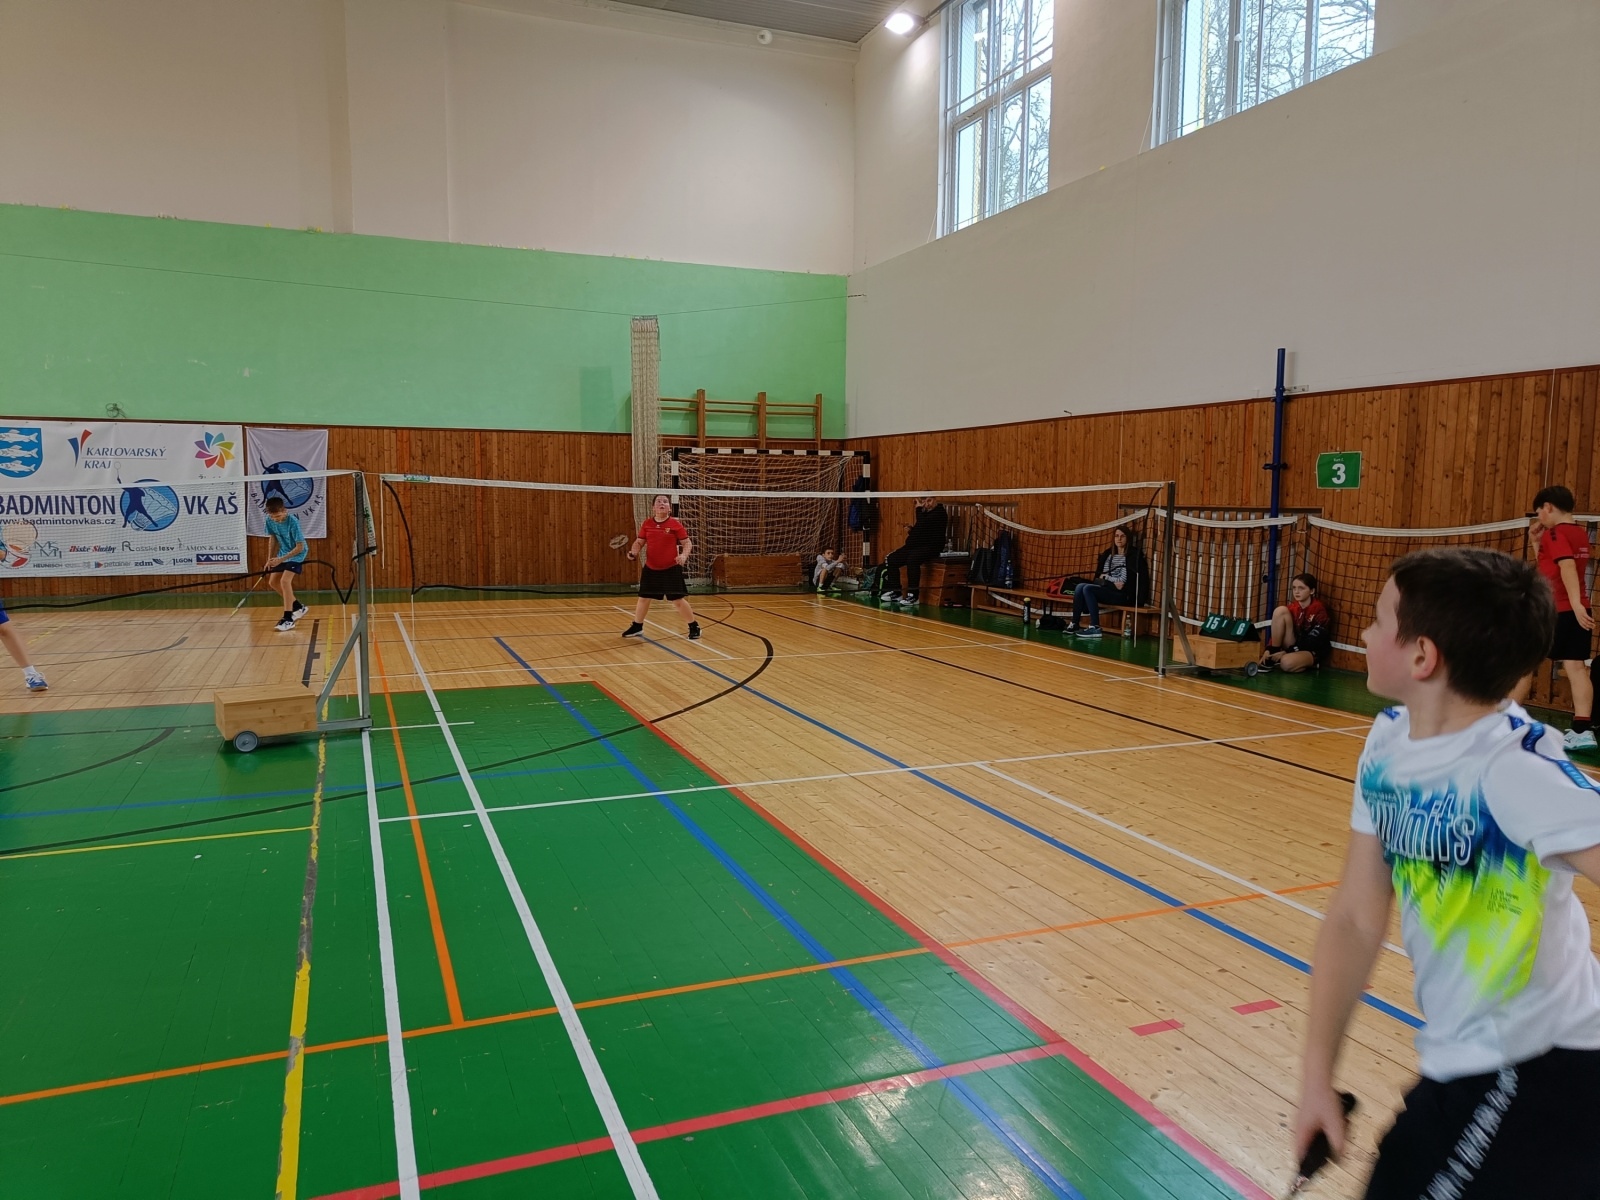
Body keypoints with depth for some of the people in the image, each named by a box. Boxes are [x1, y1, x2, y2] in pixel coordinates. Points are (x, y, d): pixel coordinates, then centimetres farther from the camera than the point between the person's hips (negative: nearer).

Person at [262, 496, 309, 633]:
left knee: (285, 580, -22)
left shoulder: (293, 522, -29)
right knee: (273, 581, 8)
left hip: (297, 553, -8)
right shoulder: (269, 520, -12)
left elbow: (300, 547, -26)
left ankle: (288, 619, -18)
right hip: (283, 553, 8)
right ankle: (298, 607, 26)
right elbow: (273, 538, 5)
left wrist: (281, 559, -29)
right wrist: (270, 559, 2)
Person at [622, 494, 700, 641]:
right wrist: (633, 552, -11)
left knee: (678, 600, -4)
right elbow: (639, 542, 9)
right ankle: (637, 626, 33)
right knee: (643, 598, 14)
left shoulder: (675, 524, -8)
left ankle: (694, 627, 13)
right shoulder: (647, 523, 0)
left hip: (671, 569, -4)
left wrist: (684, 555, -24)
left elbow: (687, 542, -5)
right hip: (650, 569, 4)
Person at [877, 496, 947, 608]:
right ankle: (895, 592, 2)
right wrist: (911, 530, 7)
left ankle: (913, 595, -32)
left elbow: (923, 524, -23)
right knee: (891, 559, -3)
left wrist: (919, 509, -9)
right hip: (917, 545, 9)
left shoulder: (940, 513, -8)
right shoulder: (924, 512, 19)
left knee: (912, 559, -36)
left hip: (932, 547, -9)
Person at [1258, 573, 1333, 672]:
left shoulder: (1319, 610, -15)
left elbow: (1312, 640, -18)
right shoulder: (1292, 607, 2)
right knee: (1280, 610, -16)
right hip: (1294, 645, 6)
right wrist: (1268, 649, -16)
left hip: (1312, 651, -6)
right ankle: (1273, 656, -14)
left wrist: (1286, 652, -21)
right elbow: (1278, 631, -1)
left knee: (1287, 663, -40)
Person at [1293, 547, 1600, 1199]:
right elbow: (1354, 922, -1)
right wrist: (1317, 1076, -2)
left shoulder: (1517, 772, -25)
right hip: (1457, 1067, 7)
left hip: (1537, 1077, -7)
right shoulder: (1387, 745, -4)